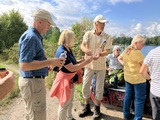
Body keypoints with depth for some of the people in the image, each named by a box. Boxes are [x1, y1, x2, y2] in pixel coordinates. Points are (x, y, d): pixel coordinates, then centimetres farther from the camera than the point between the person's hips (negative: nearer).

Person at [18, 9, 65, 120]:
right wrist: (50, 62, -24)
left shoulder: (35, 36, 13)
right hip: (32, 82, -10)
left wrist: (45, 64, 10)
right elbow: (24, 65, -26)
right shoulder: (31, 37, -19)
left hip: (33, 80, 10)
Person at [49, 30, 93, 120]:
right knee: (64, 103, 9)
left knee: (70, 101, 25)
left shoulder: (68, 49, 4)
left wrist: (84, 60, -2)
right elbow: (71, 68, -28)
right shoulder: (62, 52, -26)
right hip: (65, 79, -10)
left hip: (71, 79, 10)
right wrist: (86, 62, -22)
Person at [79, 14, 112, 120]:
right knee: (85, 86, 6)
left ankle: (97, 109, 28)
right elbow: (82, 45, -14)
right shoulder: (88, 34, -3)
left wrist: (100, 54, -34)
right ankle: (87, 108, 28)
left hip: (101, 65, -1)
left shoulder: (107, 37, -5)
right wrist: (86, 50, -38)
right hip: (89, 64, 1)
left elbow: (106, 51, -11)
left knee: (99, 87, 7)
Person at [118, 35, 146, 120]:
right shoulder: (137, 53, -21)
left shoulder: (126, 50, 5)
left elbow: (119, 58, 22)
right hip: (138, 78, -8)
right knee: (140, 99, 6)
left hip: (127, 77, 8)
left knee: (128, 96, 18)